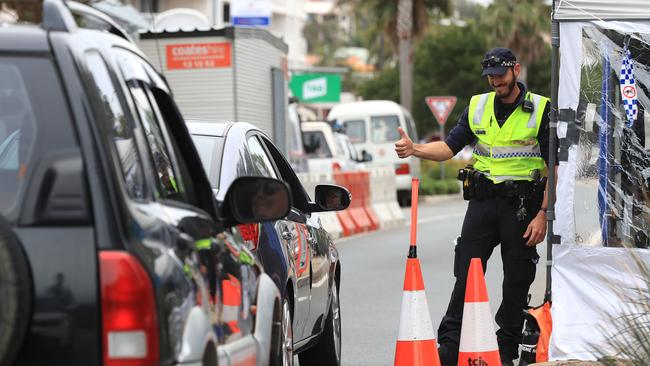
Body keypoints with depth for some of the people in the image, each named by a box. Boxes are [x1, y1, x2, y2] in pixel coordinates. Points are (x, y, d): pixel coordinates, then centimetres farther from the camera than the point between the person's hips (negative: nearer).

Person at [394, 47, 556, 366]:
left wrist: (543, 214, -11)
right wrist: (414, 149, -12)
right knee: (466, 275, -1)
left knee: (517, 281, 3)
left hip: (521, 206, -3)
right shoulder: (477, 107, 10)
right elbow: (450, 146, 8)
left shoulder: (541, 110, -3)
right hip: (482, 201, 3)